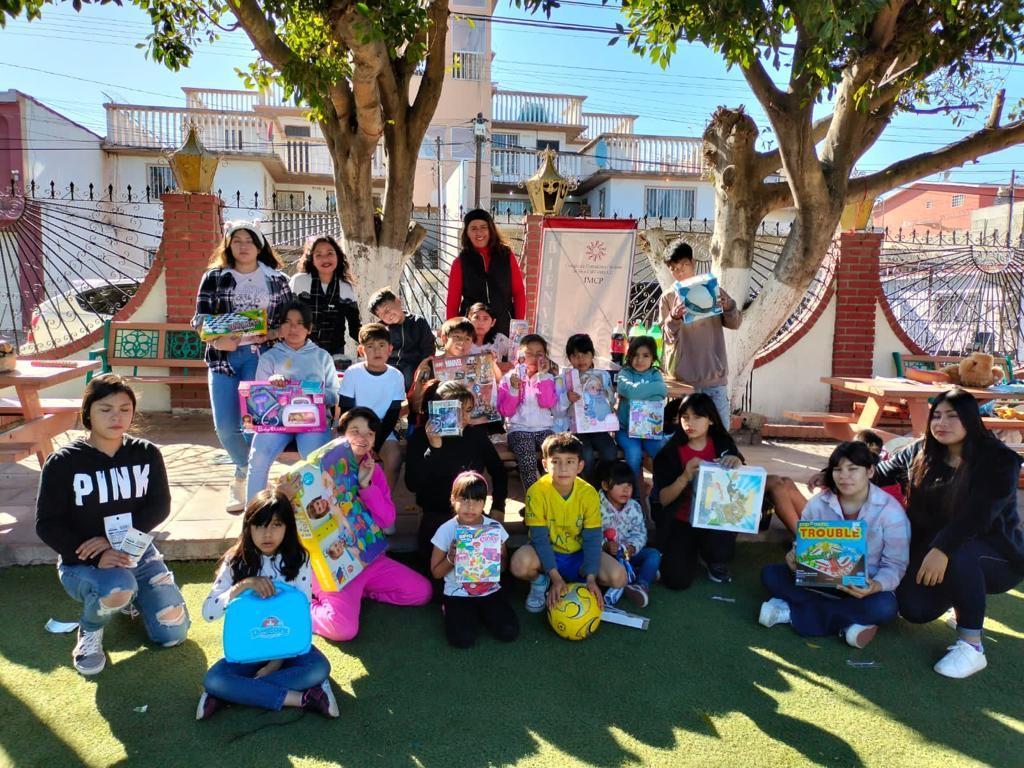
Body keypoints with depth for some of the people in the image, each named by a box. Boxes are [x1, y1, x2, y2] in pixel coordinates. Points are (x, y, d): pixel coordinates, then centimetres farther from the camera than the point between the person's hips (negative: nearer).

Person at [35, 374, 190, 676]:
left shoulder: (146, 453, -3)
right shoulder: (63, 461, -12)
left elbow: (159, 507, -5)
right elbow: (47, 525, -13)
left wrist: (118, 537, -22)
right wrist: (97, 557, -25)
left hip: (137, 553, 3)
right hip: (81, 563, -3)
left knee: (173, 634, -3)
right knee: (118, 586, -38)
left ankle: (133, 596, 27)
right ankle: (89, 630, -2)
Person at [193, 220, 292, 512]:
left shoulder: (276, 279, 9)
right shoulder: (214, 277, 10)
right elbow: (200, 318, 5)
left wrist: (268, 334, -11)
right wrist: (217, 341, -14)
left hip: (260, 355, -1)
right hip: (223, 356, 2)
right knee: (225, 427, -2)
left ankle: (243, 478, 13)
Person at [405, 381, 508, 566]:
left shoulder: (476, 434, 0)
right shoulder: (421, 437, -7)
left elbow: (499, 471, 15)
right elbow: (413, 484, -19)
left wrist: (498, 507, 6)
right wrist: (433, 447, -27)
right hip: (436, 517, -3)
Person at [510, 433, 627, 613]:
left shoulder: (589, 493, -16)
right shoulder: (537, 492, -22)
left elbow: (591, 539, -13)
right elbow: (540, 537, -21)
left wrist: (591, 578, -25)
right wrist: (555, 577, -30)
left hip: (578, 553, 2)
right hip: (546, 553, -2)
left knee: (619, 577, -21)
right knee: (520, 563, -36)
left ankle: (577, 581, 8)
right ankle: (540, 582, 2)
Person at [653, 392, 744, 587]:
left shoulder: (723, 444, -2)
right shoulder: (671, 452, -8)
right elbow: (663, 499, -12)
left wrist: (737, 465, -24)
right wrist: (685, 477, -30)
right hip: (682, 522, -1)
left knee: (721, 550, -31)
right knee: (677, 580, -16)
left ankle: (713, 560, 10)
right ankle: (693, 550, 20)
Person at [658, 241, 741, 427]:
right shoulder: (668, 298, 5)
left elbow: (735, 323, 6)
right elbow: (665, 337, 1)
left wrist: (729, 306, -14)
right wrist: (674, 319, -18)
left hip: (714, 375, 1)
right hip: (683, 377, -1)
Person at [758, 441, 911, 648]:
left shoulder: (890, 511, -13)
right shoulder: (818, 503, -5)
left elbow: (895, 565, -13)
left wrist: (875, 586, -35)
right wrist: (794, 557, -24)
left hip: (862, 588, -2)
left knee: (884, 606, -36)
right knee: (770, 574, -18)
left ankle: (792, 611, -27)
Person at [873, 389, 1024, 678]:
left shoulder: (999, 460, -17)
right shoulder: (922, 453, -1)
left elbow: (978, 515, -31)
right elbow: (880, 473, 4)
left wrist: (942, 548, -44)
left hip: (996, 557, -5)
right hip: (931, 551, 5)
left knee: (958, 552, -38)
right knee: (914, 610, -14)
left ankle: (971, 646, -23)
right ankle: (962, 599, 22)